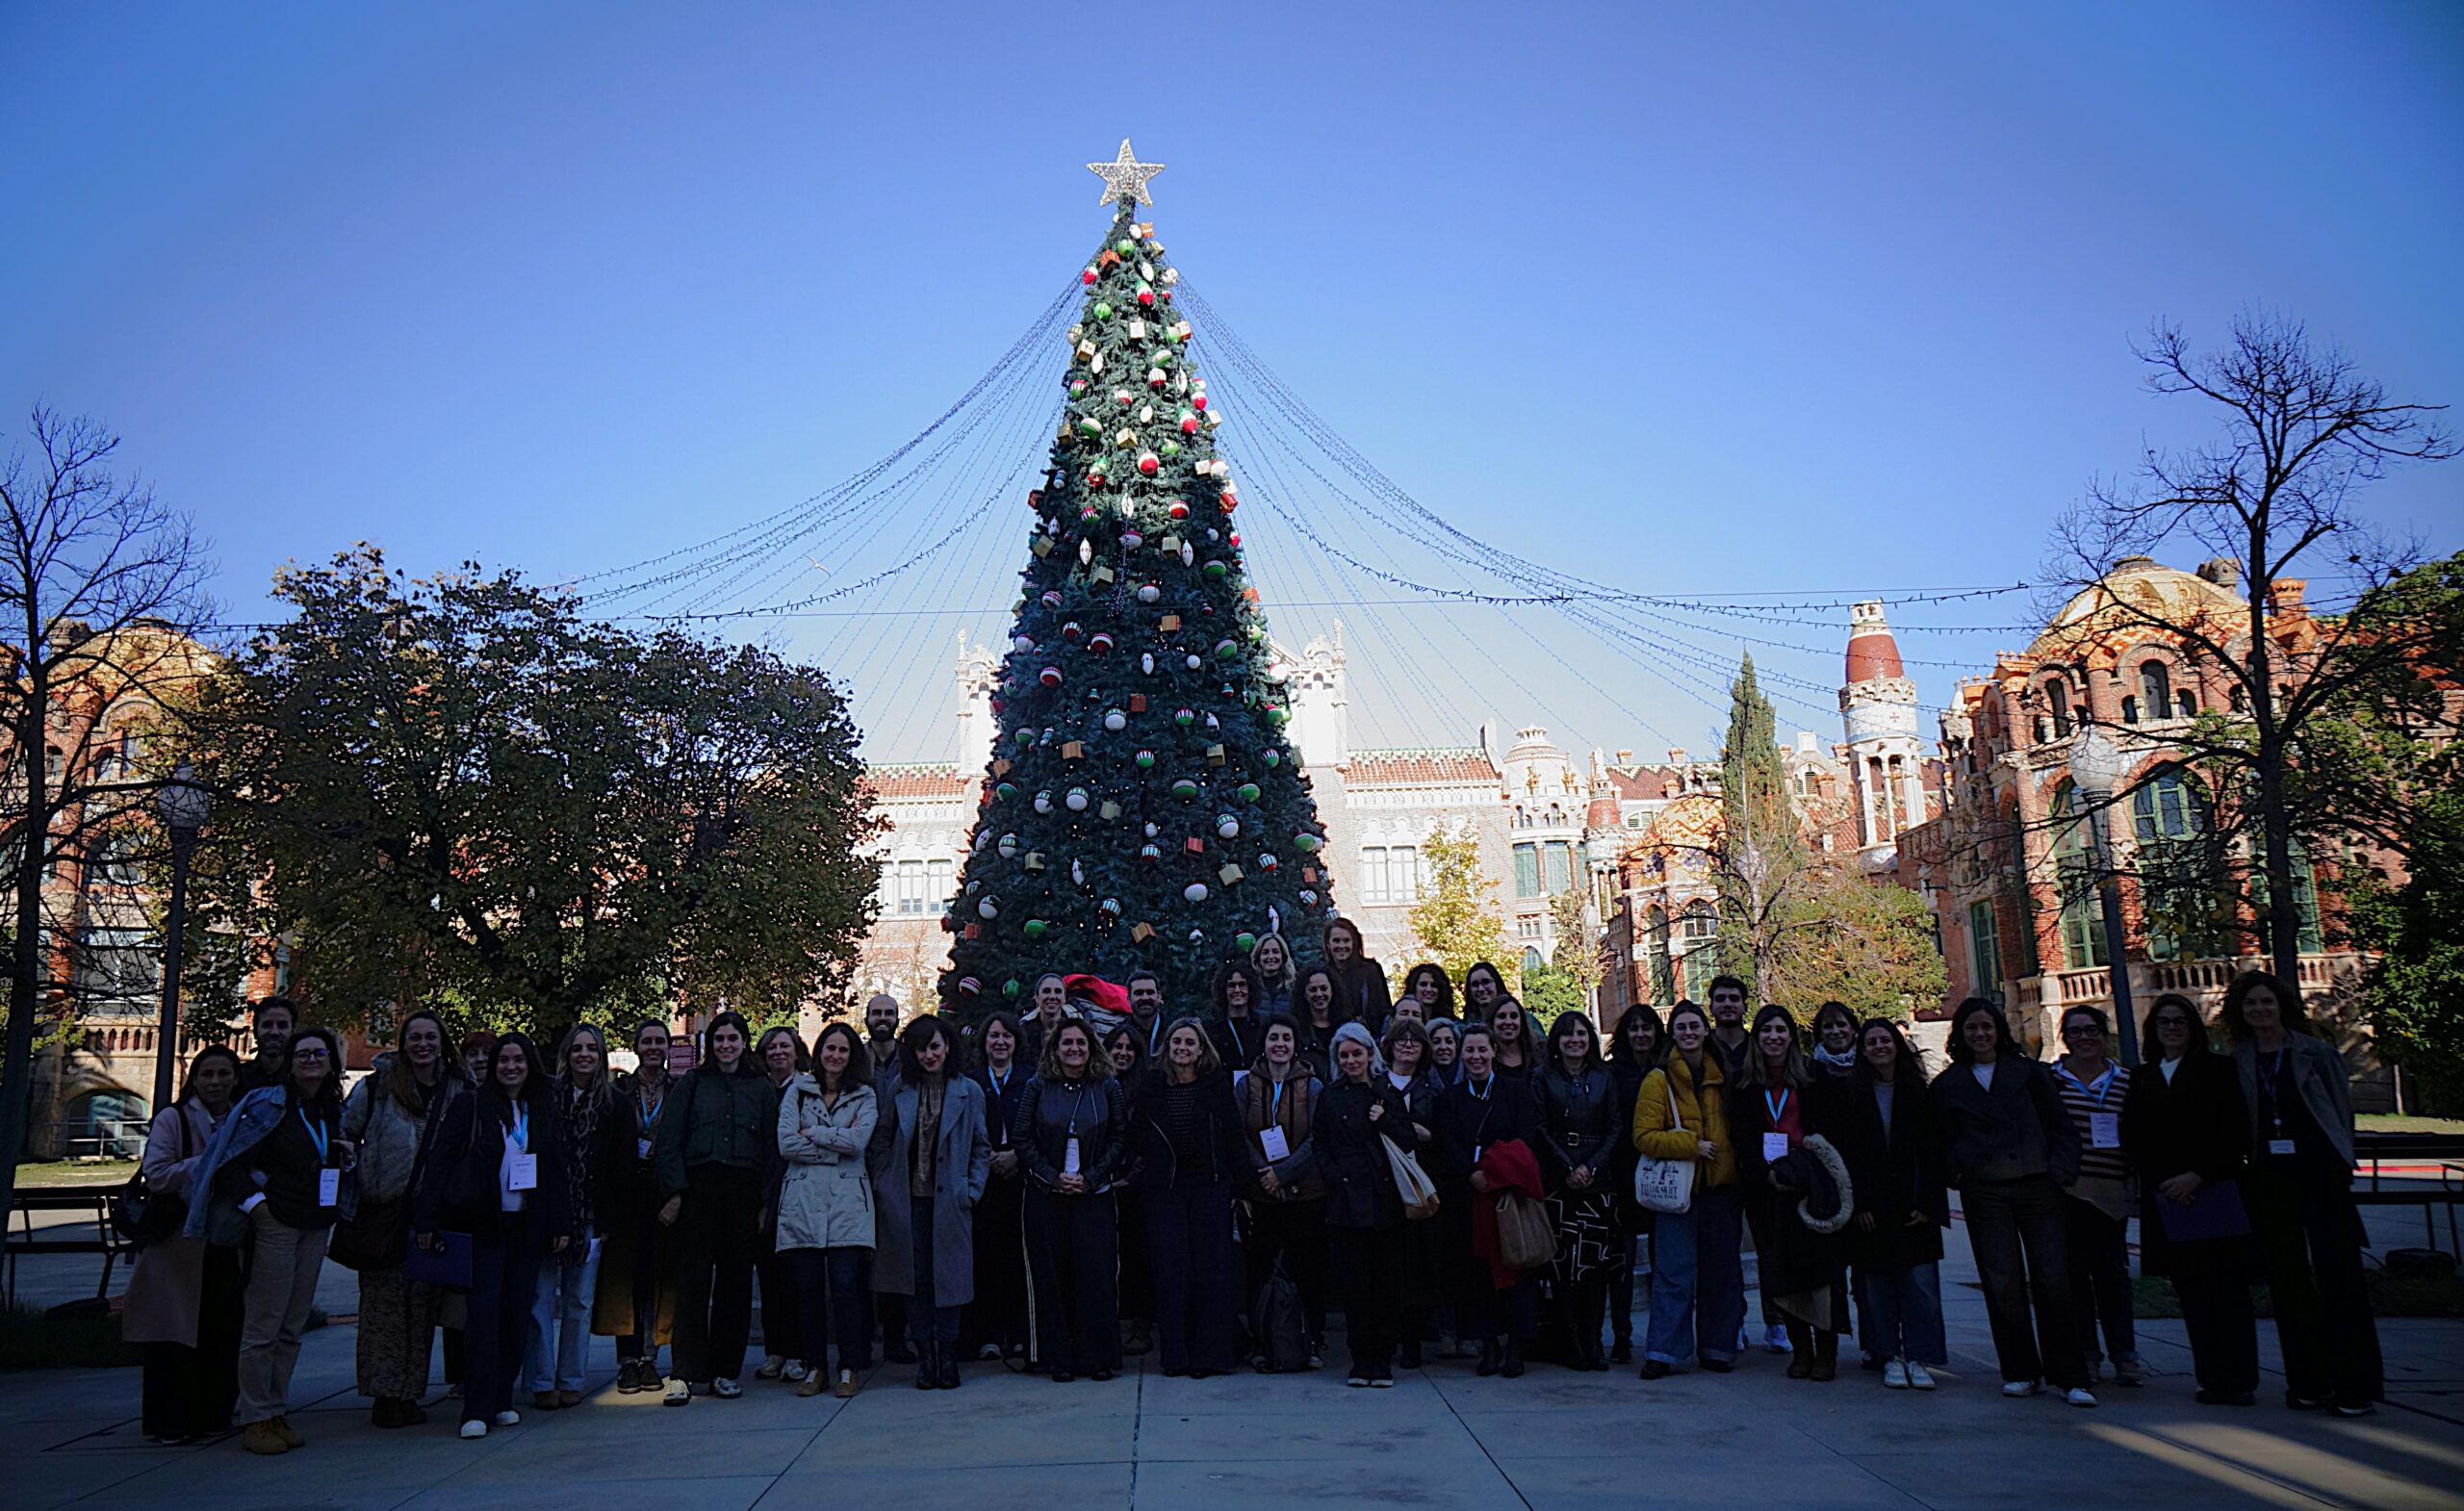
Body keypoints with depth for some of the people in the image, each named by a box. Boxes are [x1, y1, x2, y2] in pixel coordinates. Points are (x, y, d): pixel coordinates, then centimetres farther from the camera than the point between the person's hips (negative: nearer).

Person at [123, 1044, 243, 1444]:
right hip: (179, 1243, -5)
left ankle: (212, 1415, 15)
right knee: (176, 1337, -4)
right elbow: (155, 1174, -11)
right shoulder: (172, 1119, -1)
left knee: (223, 1335, 4)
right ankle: (169, 1422, 4)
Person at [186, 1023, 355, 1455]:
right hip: (274, 1224, -6)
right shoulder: (267, 1104, -7)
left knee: (292, 1327, 10)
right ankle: (256, 1419, 5)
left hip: (316, 1228, 6)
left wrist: (349, 1158, 0)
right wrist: (252, 1201, -13)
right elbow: (229, 1157, -9)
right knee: (264, 1326, -4)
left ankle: (277, 1413, 18)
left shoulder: (334, 1112, 12)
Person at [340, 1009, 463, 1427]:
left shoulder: (457, 1091, 6)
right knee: (384, 1299, 0)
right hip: (384, 1209, -2)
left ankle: (408, 1392, 15)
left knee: (423, 1302, 5)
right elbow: (343, 1135, 7)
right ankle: (384, 1394, 8)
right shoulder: (376, 1087, -1)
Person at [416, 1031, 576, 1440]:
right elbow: (440, 1161, -2)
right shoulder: (470, 1107, 2)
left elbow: (559, 1171, 12)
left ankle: (501, 1399, 16)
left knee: (517, 1314, 6)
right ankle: (478, 1409, -6)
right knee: (486, 1310, -8)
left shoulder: (544, 1113, 11)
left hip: (527, 1227, 3)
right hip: (483, 1225, -3)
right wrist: (427, 1220, -9)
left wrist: (562, 1224, 6)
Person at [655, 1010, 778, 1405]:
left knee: (736, 1281, 3)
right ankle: (688, 1373, -1)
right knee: (693, 1281, -4)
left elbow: (770, 1147, 10)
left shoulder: (760, 1088, 11)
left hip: (743, 1191, 1)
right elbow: (669, 1141, 4)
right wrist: (675, 1192, -7)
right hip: (698, 1190, -1)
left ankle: (725, 1371, 12)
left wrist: (766, 1201, 3)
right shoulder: (692, 1084, 8)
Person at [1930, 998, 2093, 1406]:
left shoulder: (2028, 1072, 11)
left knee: (2052, 1278, -5)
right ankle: (2021, 1371, 10)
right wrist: (1956, 1171, 3)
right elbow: (1942, 1140, 17)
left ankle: (2067, 1375, 2)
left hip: (2037, 1185, 0)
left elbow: (2059, 1125, 9)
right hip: (1984, 1192, 1)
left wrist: (2060, 1168, -3)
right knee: (2003, 1283, -1)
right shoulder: (1947, 1085, 11)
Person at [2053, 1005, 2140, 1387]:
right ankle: (2085, 1354, 12)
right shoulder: (2051, 1078, 0)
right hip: (2067, 1190, -2)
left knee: (2113, 1271, 5)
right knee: (2074, 1271, 2)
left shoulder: (2125, 1080, 7)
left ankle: (2124, 1353, 15)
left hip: (2111, 1191, 2)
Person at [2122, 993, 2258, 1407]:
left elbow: (2235, 1132, -5)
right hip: (2166, 1199, 3)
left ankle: (2239, 1379, 2)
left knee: (2227, 1286, -4)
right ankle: (2212, 1379, 10)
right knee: (2191, 1291, 4)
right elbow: (2132, 1140, 7)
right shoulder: (2141, 1079, 12)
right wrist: (2164, 1183, -7)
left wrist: (2198, 1176, -13)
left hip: (2217, 1191, -3)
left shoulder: (2217, 1069, 4)